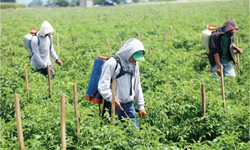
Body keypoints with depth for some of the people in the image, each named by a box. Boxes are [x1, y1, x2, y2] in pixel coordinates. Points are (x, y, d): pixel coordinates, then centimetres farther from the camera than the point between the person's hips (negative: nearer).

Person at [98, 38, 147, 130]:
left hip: (129, 105, 6)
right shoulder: (112, 63, -10)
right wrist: (111, 98, -29)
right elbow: (102, 86, -14)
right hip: (114, 105, -6)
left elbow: (137, 86, 20)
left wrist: (141, 106, 17)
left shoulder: (134, 64, 12)